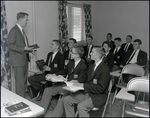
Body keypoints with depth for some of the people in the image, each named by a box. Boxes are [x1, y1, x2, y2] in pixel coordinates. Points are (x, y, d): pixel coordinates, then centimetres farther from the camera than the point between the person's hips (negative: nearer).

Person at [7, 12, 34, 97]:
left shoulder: (22, 30, 16)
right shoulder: (14, 30, -13)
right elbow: (10, 45, -18)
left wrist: (29, 49, 5)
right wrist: (23, 49, -23)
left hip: (24, 59, 9)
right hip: (18, 60, -9)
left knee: (24, 81, 15)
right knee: (20, 82, -1)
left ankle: (23, 98, 28)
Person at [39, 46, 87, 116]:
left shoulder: (83, 66, -13)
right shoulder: (71, 62, 10)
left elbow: (82, 79, -13)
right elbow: (65, 71, 20)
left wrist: (76, 81, -33)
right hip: (65, 83, 8)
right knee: (47, 91, 0)